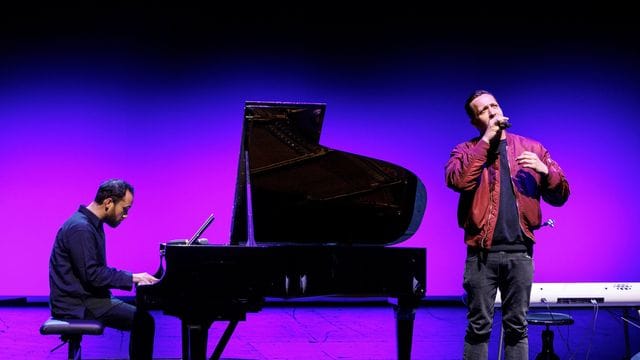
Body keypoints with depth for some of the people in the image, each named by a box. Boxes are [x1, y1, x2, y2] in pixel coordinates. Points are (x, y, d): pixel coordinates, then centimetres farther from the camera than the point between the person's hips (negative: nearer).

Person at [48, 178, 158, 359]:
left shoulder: (91, 224, 13)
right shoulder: (80, 229, -20)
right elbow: (92, 275, -24)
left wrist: (133, 277, 5)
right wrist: (132, 277, -16)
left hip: (84, 297, 11)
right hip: (76, 304, -11)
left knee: (140, 316, 13)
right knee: (143, 321, -18)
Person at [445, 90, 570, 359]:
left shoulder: (532, 148, 12)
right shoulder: (466, 150, 7)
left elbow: (560, 196, 10)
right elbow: (456, 181, -16)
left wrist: (545, 170, -11)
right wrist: (486, 140, -11)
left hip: (519, 252, 2)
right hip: (482, 253, -2)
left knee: (517, 327, 6)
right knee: (478, 327, -1)